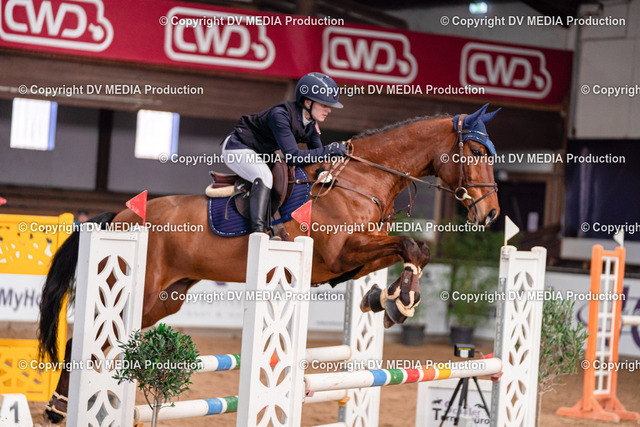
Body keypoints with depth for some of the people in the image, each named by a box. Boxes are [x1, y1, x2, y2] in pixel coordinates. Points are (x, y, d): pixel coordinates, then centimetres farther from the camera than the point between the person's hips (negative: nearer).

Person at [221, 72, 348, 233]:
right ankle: (257, 230, -40)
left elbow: (317, 152, 3)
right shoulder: (280, 115, -32)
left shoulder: (311, 124, -5)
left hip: (260, 155, 10)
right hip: (237, 148, -10)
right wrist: (330, 150, -37)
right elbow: (292, 157, -38)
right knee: (264, 176, -33)